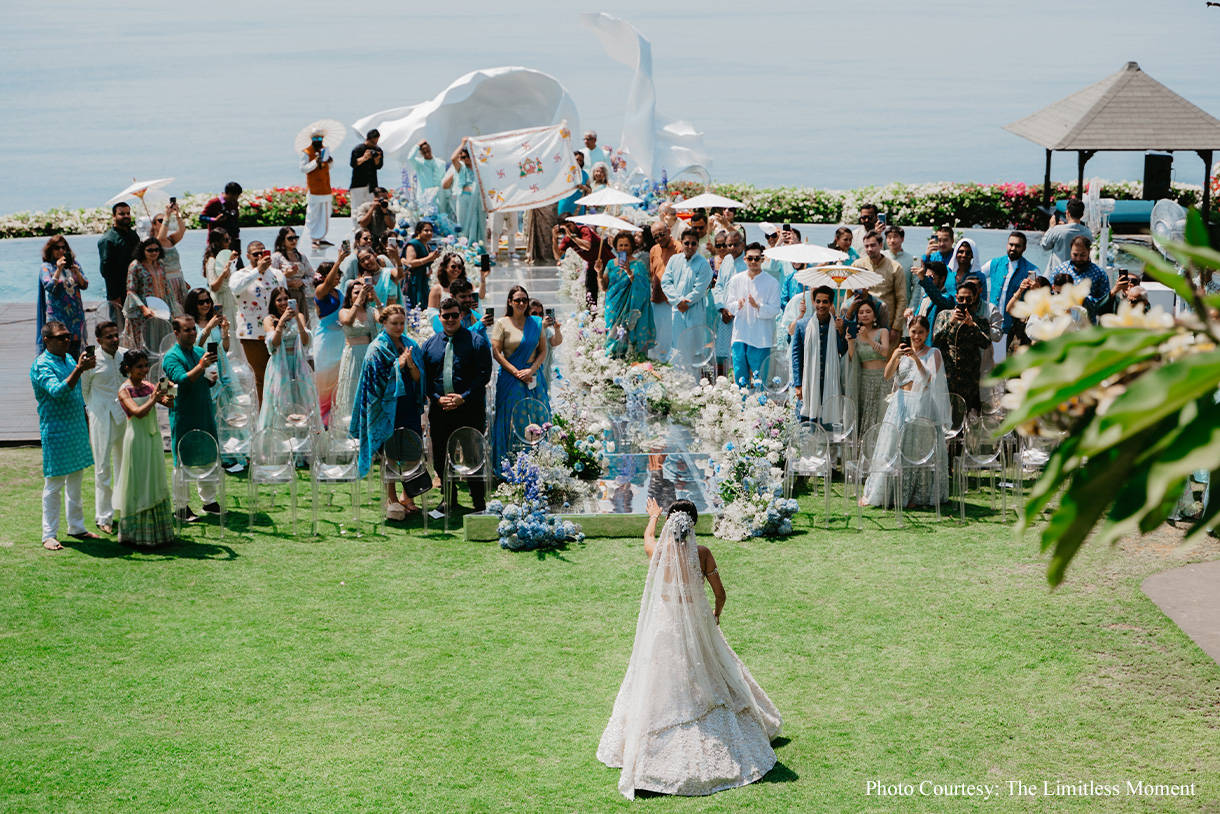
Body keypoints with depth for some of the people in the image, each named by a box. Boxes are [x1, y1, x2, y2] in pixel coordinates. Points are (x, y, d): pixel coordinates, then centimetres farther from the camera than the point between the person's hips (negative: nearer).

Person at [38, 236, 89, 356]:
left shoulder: (74, 264, 11)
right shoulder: (46, 267, 0)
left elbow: (84, 286, 6)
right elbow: (50, 288, -13)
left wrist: (77, 272, -11)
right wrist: (59, 269, -19)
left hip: (76, 313, 4)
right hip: (57, 314, -3)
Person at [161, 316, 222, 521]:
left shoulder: (200, 352, 12)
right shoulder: (171, 357, -10)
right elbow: (182, 380, -26)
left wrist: (213, 379, -2)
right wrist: (201, 366, -38)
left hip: (205, 413, 7)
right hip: (183, 417, -7)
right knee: (183, 463, 0)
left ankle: (209, 500, 24)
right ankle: (181, 506, 8)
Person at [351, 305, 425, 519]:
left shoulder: (411, 346, 11)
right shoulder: (377, 348, -4)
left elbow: (418, 378, 7)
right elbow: (380, 380, -9)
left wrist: (410, 364, -11)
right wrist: (398, 365, -14)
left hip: (409, 407, 5)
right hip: (387, 408, -5)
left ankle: (407, 497, 13)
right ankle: (391, 500, 8)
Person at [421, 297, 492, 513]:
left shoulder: (476, 342, 0)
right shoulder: (430, 345, 11)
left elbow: (484, 374, -7)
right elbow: (424, 376, 9)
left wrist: (464, 397, -15)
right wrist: (437, 397, -7)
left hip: (470, 408, -4)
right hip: (439, 410, 4)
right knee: (440, 457, 7)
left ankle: (479, 501, 11)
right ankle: (449, 500, 21)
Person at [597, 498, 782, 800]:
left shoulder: (658, 551, -10)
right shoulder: (702, 553, -12)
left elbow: (648, 535, 16)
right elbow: (720, 593, -5)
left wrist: (653, 516, 38)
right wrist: (716, 614, 18)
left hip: (664, 625, 0)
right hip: (697, 625, 0)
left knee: (661, 686, 8)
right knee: (708, 681, 18)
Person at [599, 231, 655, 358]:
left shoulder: (638, 264, -1)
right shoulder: (611, 264, 12)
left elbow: (641, 288, -13)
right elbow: (603, 287, 10)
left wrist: (629, 272, -25)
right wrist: (600, 272, -6)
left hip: (630, 309, -4)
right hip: (613, 308, 4)